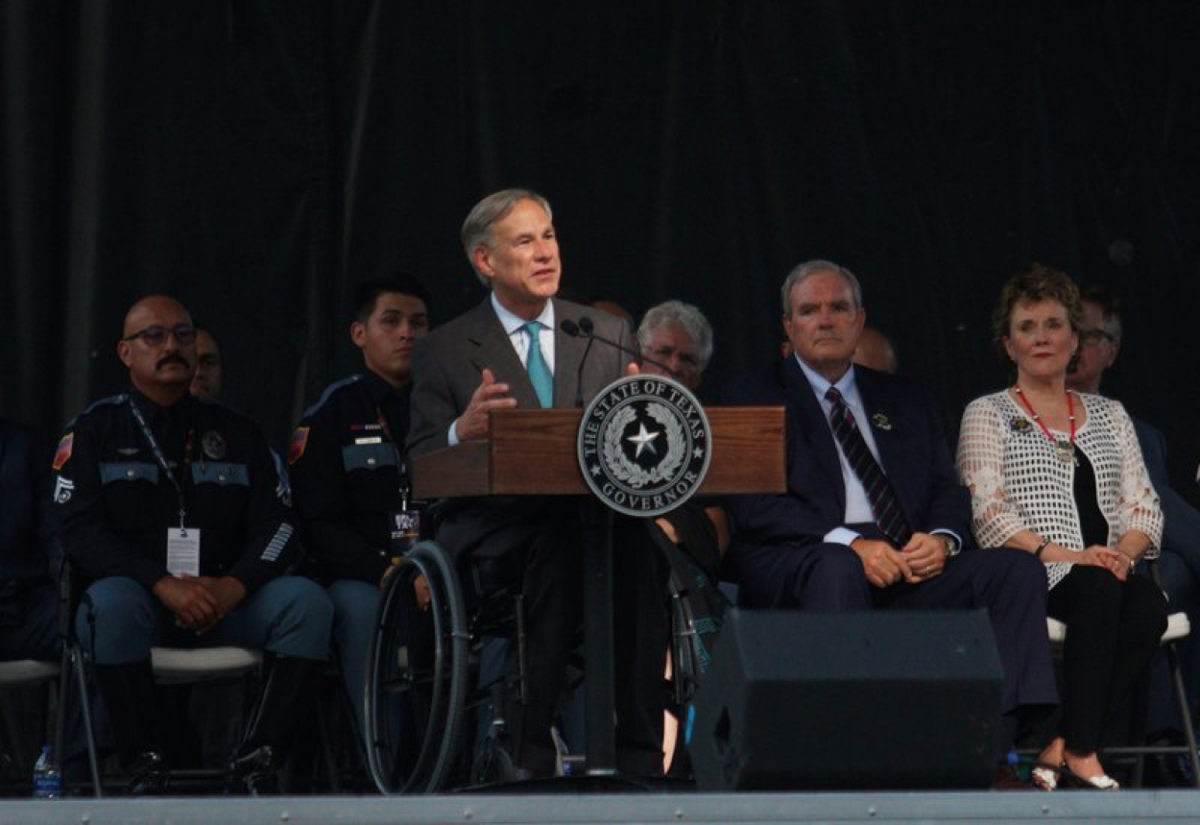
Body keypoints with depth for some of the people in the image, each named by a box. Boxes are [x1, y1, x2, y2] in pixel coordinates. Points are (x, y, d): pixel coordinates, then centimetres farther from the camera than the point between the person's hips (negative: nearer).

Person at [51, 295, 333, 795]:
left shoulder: (235, 433, 15)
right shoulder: (95, 430, 6)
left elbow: (276, 527, 5)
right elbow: (79, 529, -8)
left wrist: (234, 585, -17)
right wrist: (163, 585, -23)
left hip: (225, 602, 3)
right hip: (137, 598, -3)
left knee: (307, 601, -24)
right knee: (112, 601, -37)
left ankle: (256, 763, -24)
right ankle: (143, 768, -27)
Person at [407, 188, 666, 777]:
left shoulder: (610, 336, 19)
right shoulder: (445, 351, 11)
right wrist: (463, 432, -18)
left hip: (599, 522, 2)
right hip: (494, 528, -2)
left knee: (635, 544, -35)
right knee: (557, 545, -38)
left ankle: (637, 751, -35)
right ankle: (530, 750, -35)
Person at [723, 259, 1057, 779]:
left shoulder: (904, 402, 26)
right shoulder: (755, 401, 10)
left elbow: (948, 492, 19)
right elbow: (753, 507, -5)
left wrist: (941, 538, -7)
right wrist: (848, 541, -18)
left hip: (907, 568, 5)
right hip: (797, 569, -5)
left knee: (1018, 568, -19)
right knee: (838, 569, -40)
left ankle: (994, 743, -31)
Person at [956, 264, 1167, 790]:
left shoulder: (1108, 415, 23)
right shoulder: (987, 414, 11)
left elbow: (1144, 508, 16)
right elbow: (988, 515, -3)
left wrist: (1123, 552, -8)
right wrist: (1066, 556, -16)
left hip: (1108, 575, 4)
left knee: (1148, 604, -32)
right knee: (1099, 588, -36)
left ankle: (1059, 746, -29)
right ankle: (1079, 749, -30)